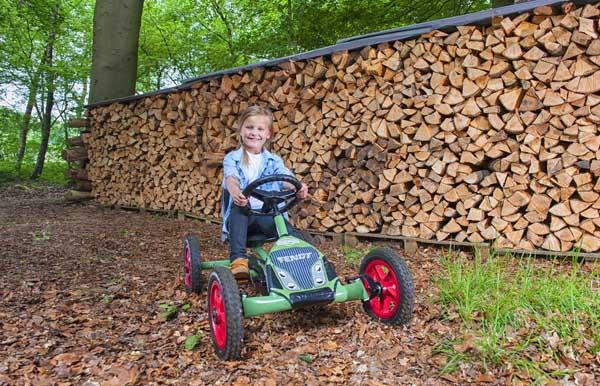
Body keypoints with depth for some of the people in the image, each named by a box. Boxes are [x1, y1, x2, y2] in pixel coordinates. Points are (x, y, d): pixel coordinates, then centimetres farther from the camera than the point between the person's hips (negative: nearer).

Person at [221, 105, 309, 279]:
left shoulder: (273, 160, 11)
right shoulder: (232, 159, 6)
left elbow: (285, 176, -11)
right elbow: (231, 178, -17)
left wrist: (299, 187, -37)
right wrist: (236, 192, -44)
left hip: (268, 214, 1)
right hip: (241, 216, 0)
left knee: (287, 230, -30)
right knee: (238, 209, -35)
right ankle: (238, 258, -38)